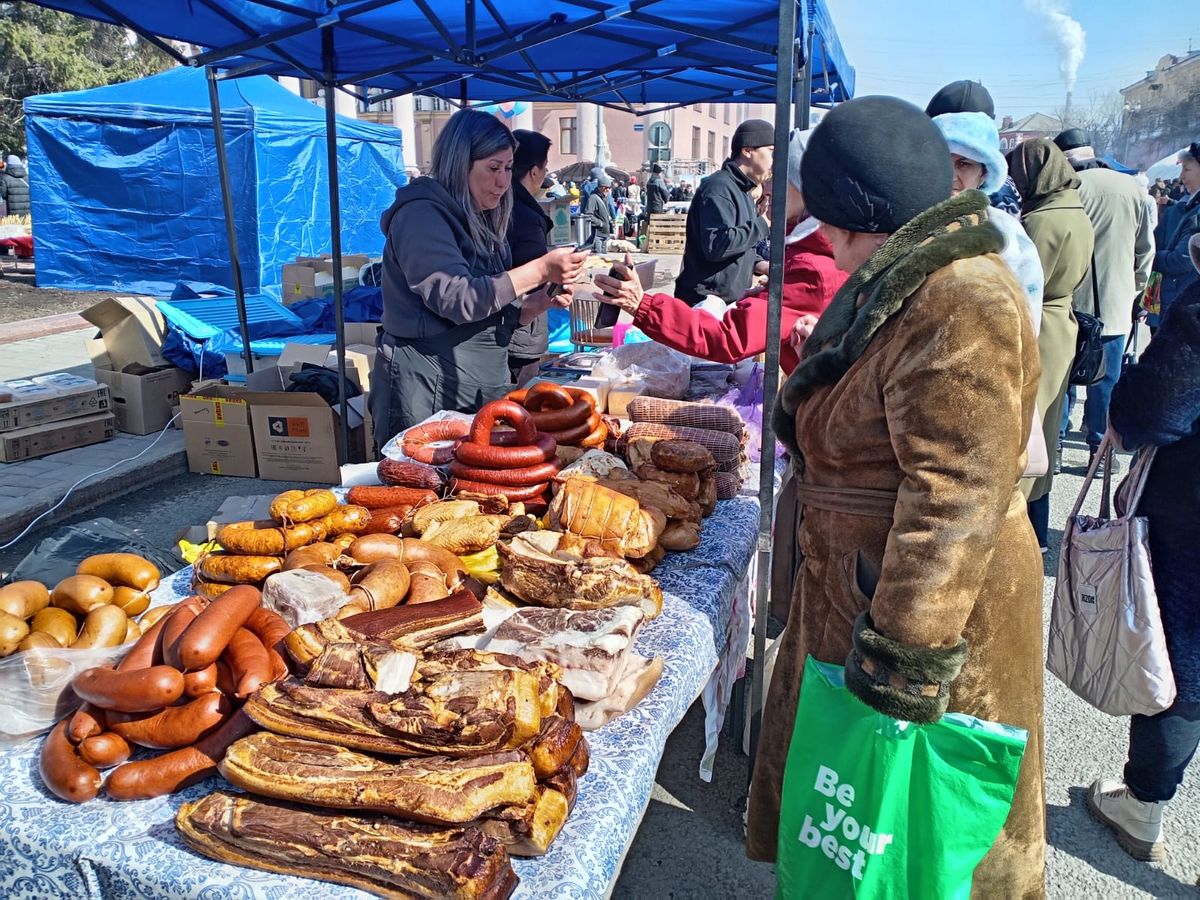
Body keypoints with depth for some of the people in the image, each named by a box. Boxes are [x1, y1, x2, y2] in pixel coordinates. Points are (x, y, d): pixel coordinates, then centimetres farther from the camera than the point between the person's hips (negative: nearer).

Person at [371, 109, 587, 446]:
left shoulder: (483, 224, 15)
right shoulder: (421, 214, -11)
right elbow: (457, 300, -23)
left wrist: (544, 300, -2)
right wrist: (540, 270, -23)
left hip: (486, 390, 8)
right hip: (430, 395, -8)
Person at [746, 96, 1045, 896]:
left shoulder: (959, 306, -25)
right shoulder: (908, 282, 9)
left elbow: (956, 499, -29)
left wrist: (907, 652, -26)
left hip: (926, 605, -10)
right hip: (856, 585, 10)